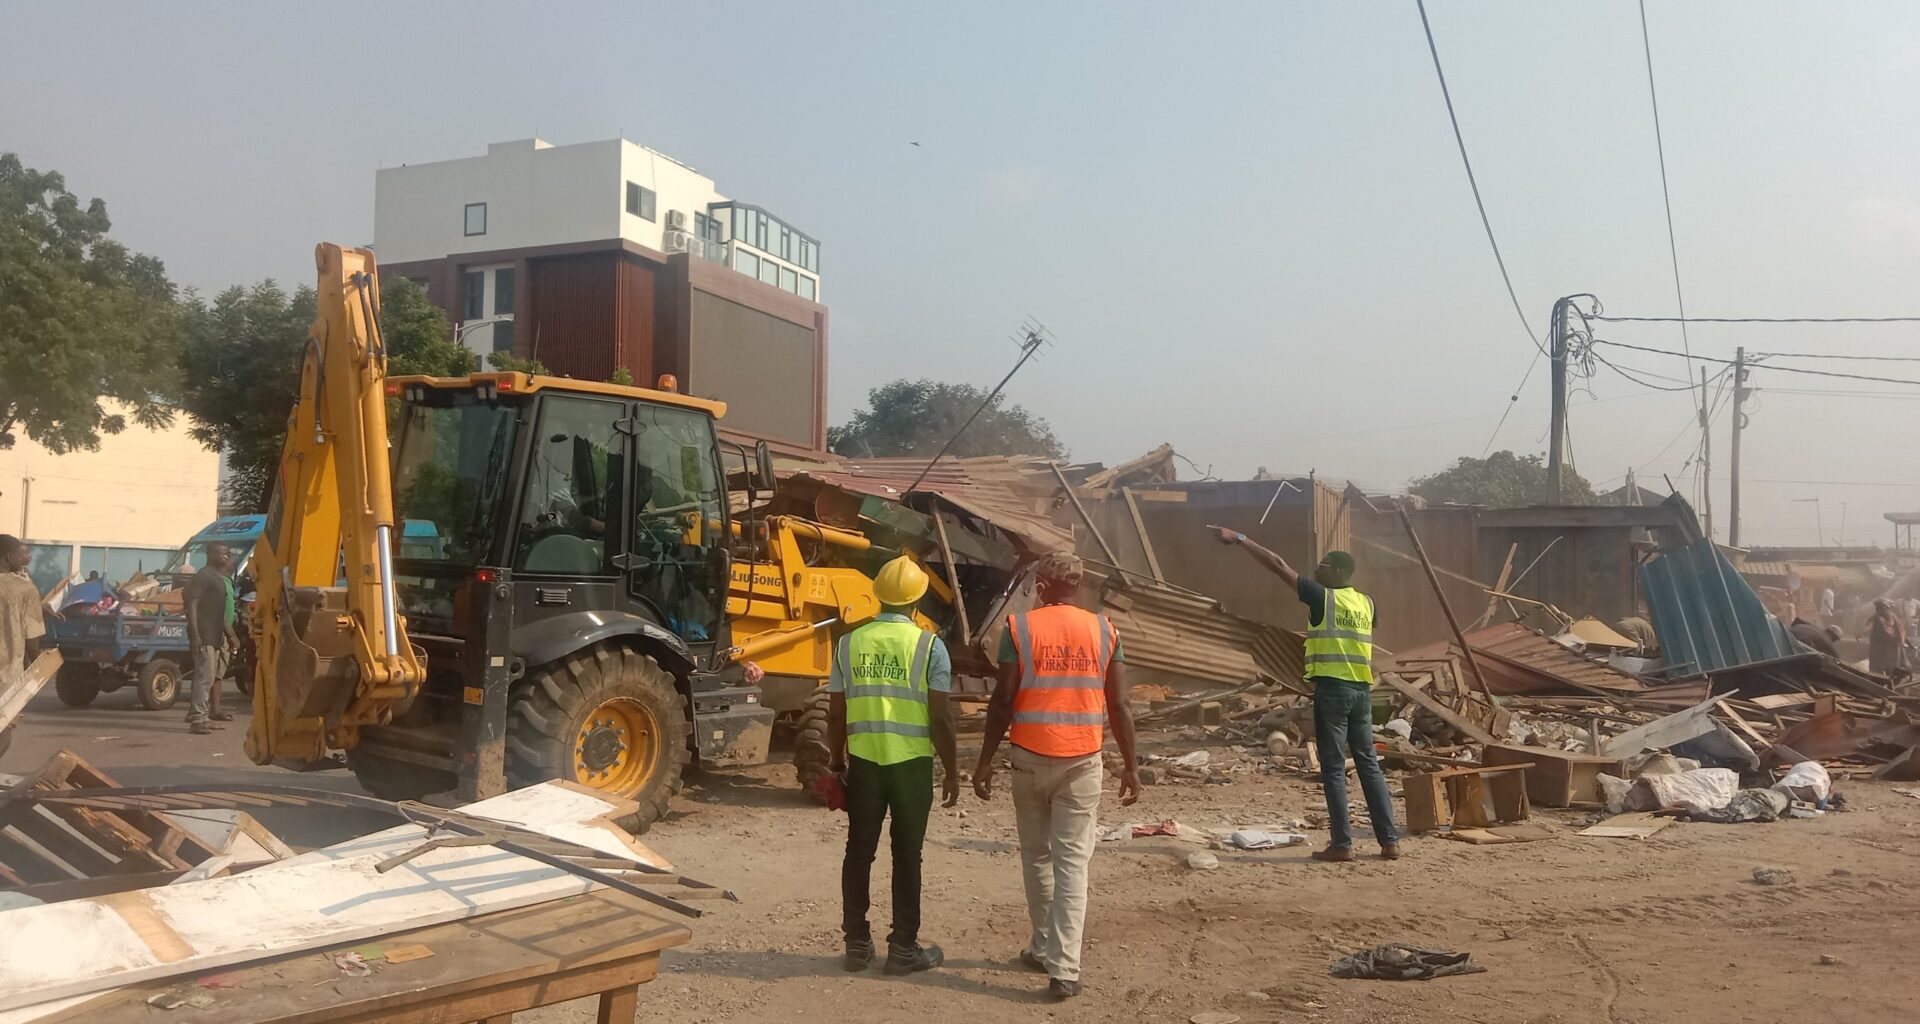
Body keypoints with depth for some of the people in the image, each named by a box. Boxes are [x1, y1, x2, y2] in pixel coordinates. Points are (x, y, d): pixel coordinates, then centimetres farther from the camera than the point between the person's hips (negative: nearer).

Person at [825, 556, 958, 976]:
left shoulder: (849, 643, 1)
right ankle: (904, 948, 13)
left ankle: (857, 944, 19)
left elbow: (837, 714, 5)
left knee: (858, 852, 12)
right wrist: (952, 772, 0)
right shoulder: (928, 645, -8)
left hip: (863, 761, 3)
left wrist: (838, 761, 17)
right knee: (907, 856, 7)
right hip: (911, 762, -2)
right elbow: (941, 718, -9)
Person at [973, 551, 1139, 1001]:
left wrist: (985, 761, 1)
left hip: (1031, 757, 0)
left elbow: (1003, 701, -7)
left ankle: (1043, 947, 30)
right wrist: (1130, 765, 9)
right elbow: (1118, 706, 1)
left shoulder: (1019, 627, -3)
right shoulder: (1102, 630, 2)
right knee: (1073, 862, 1)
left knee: (1036, 855, 17)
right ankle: (1064, 968, -4)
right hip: (1083, 761, 0)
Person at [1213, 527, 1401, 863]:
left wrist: (1239, 539, -4)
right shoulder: (1366, 603, 12)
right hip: (1362, 690, 6)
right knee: (1369, 764, 11)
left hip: (1332, 688, -6)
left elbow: (1278, 565, -6)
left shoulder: (1322, 597, -5)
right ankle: (1390, 841, 11)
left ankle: (1342, 844, 0)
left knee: (1333, 767, -1)